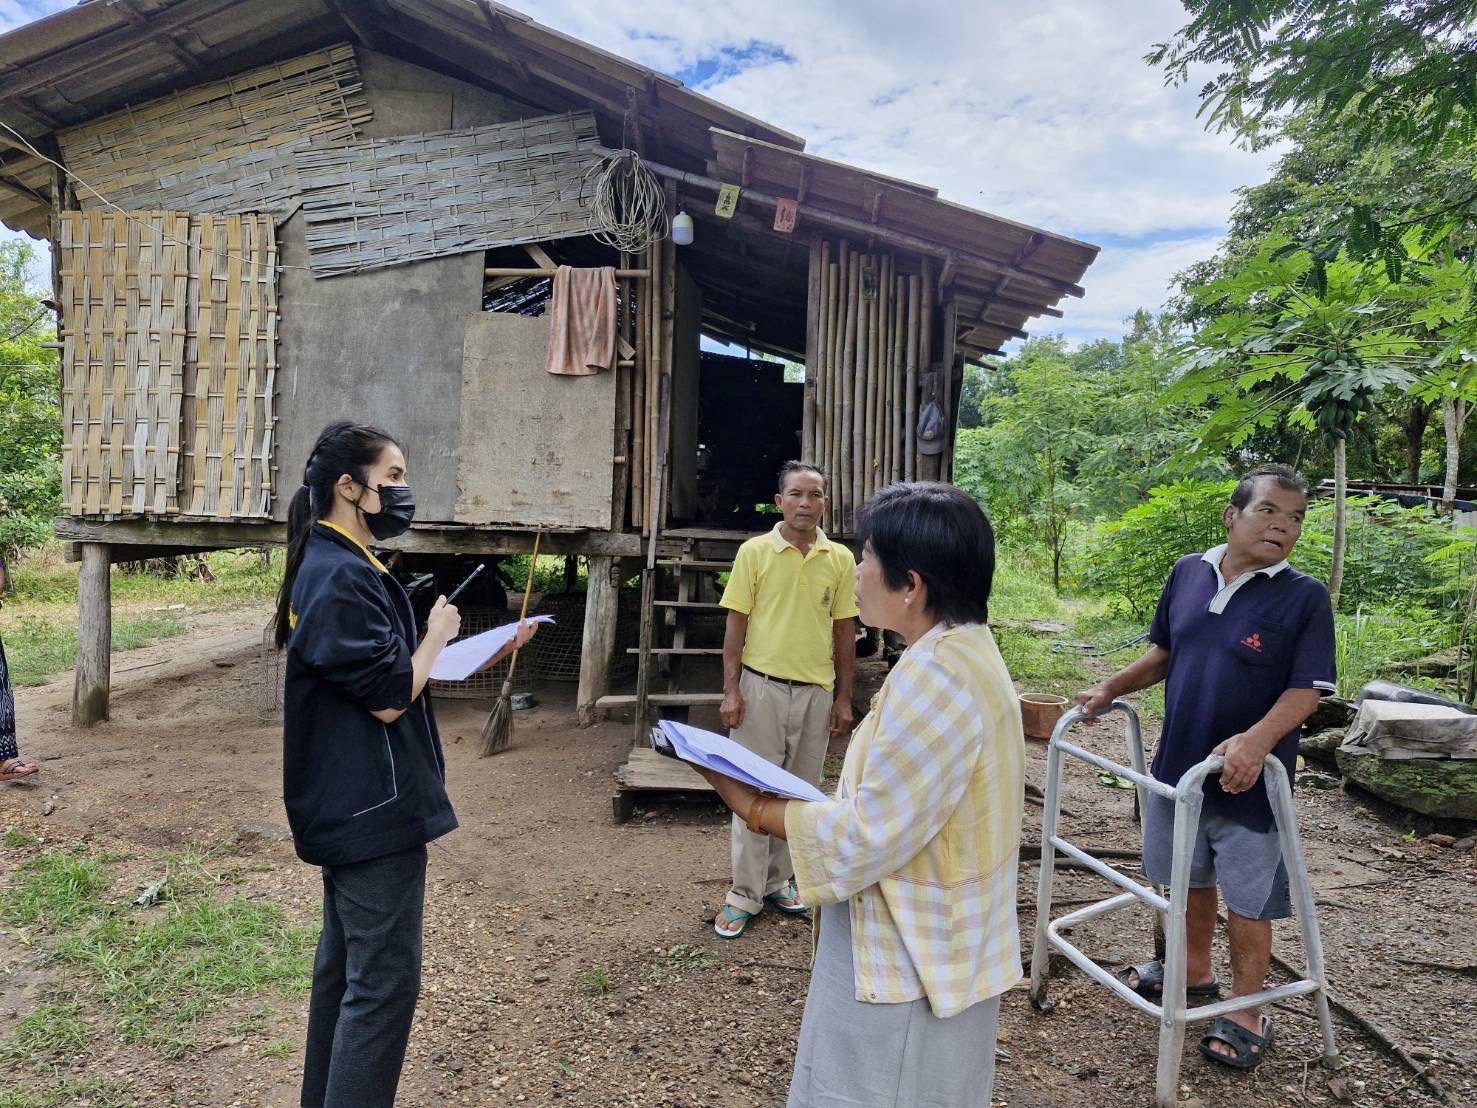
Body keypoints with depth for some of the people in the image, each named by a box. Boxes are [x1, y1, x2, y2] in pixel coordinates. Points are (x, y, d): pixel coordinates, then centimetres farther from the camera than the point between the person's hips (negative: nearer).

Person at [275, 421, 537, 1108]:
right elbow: (390, 698, -22)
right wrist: (437, 635, -7)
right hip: (374, 810, -11)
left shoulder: (335, 568, 12)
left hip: (351, 805, 11)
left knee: (345, 963, 21)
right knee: (384, 980, -3)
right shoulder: (342, 577, -21)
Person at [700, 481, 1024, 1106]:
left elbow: (865, 838, -24)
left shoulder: (932, 678, -28)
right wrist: (801, 807, 4)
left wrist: (759, 811, -13)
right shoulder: (966, 652, 4)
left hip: (904, 967, -9)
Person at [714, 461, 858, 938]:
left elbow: (844, 631, 7)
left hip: (816, 692, 3)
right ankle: (745, 894, 15)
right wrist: (731, 690, -7)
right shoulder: (754, 551, -4)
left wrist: (843, 698, 6)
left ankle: (778, 878, 30)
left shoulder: (841, 559, 2)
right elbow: (736, 623, -2)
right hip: (762, 686, -3)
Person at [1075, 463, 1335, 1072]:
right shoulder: (1188, 573, 0)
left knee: (1247, 899, 10)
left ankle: (1246, 1013, 30)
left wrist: (1259, 738, -32)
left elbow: (1306, 689, -16)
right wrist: (1110, 688, 2)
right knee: (1193, 878, 22)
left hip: (1248, 779, -4)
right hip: (1178, 765, 4)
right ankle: (1194, 969, 45)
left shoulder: (1305, 596, -12)